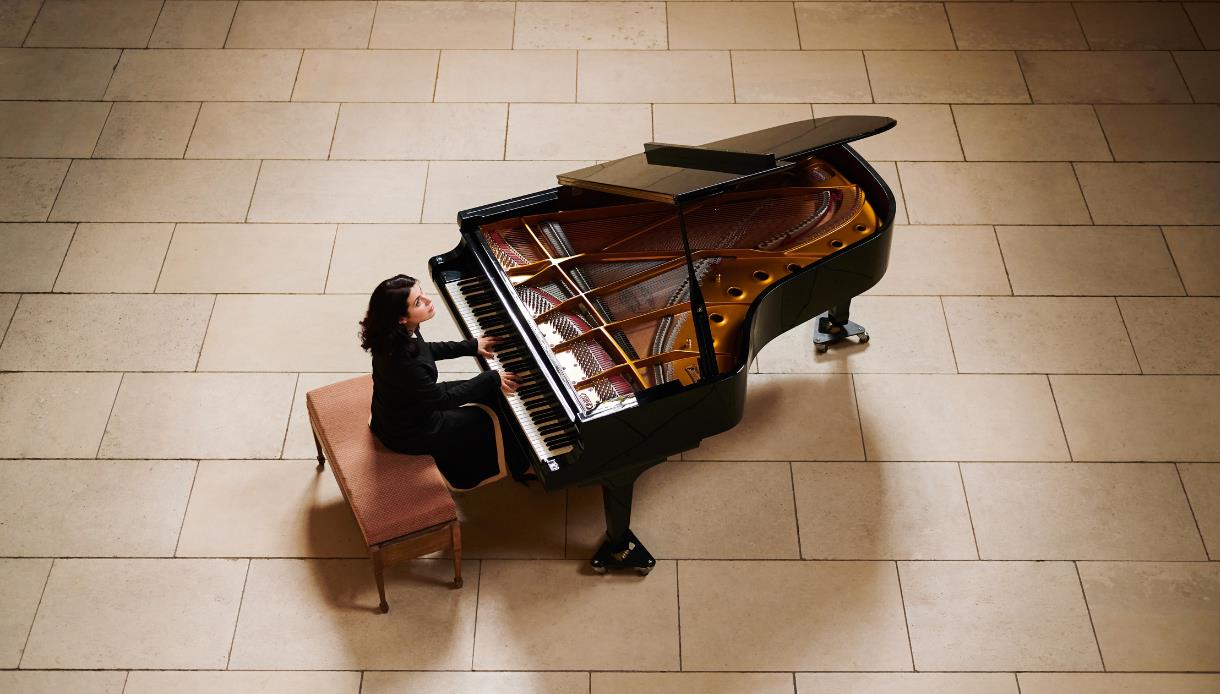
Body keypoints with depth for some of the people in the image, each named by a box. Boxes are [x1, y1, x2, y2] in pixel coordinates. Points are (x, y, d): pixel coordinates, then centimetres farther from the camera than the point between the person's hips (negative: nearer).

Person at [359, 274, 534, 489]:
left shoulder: (396, 335, -15)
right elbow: (442, 400, -26)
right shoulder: (403, 362, -40)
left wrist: (471, 346, 9)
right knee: (494, 419, 7)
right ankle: (520, 468, 35)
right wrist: (491, 379, -18)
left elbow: (424, 351, 9)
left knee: (490, 394, 15)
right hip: (409, 433, -8)